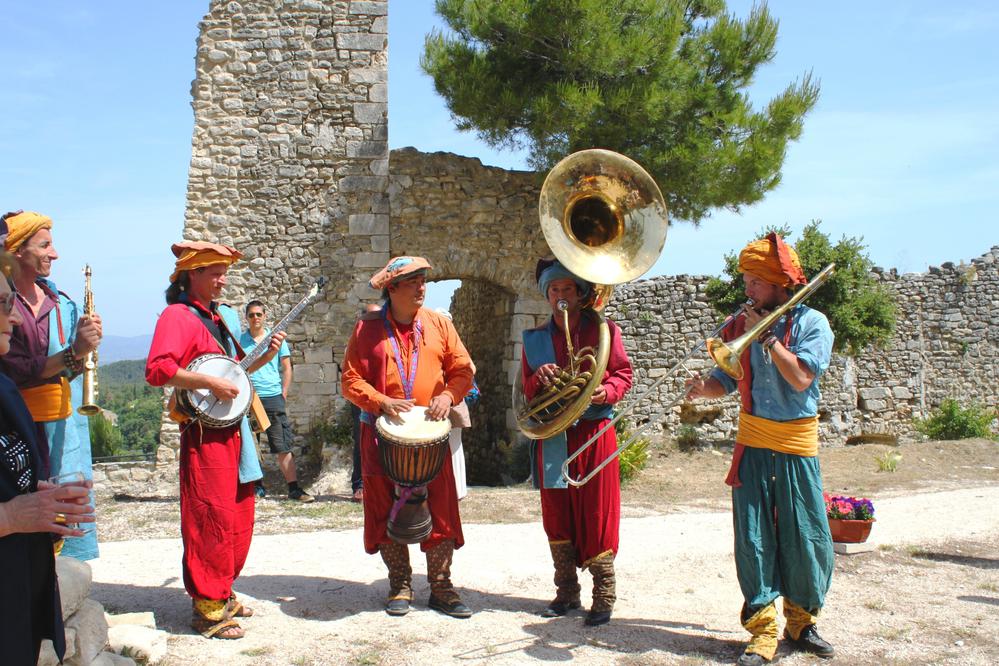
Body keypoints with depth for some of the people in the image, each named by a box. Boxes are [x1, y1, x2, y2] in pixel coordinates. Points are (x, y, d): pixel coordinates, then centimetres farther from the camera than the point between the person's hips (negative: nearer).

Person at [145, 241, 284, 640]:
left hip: (232, 425, 9)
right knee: (212, 517, -6)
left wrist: (264, 356, 10)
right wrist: (210, 382, -24)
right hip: (203, 431, -9)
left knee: (238, 516, 14)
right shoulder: (177, 315, -9)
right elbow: (157, 370, -23)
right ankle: (208, 608, 5)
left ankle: (222, 593, 28)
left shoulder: (223, 316, 17)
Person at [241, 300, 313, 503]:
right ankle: (256, 486, 20)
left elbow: (287, 368, 11)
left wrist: (283, 395, 4)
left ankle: (294, 488, -1)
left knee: (283, 446, -3)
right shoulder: (239, 340, 6)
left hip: (273, 397, -1)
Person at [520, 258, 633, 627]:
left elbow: (623, 373, 2)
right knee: (557, 515, 8)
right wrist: (539, 379, -11)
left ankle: (604, 597, 9)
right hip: (552, 438, 3)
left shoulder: (603, 329, 3)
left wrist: (606, 391, -19)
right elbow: (528, 389, 12)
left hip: (594, 433, -3)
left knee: (597, 513, -1)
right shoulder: (534, 338, 11)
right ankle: (567, 593, 21)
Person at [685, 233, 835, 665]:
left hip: (797, 445, -2)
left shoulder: (811, 322, -3)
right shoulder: (741, 324, 7)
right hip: (753, 443, 2)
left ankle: (801, 622, 24)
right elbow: (727, 380, 8)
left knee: (806, 540, 4)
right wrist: (705, 388, -13)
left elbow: (801, 378, -17)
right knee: (753, 539, -1)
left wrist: (766, 336, -15)